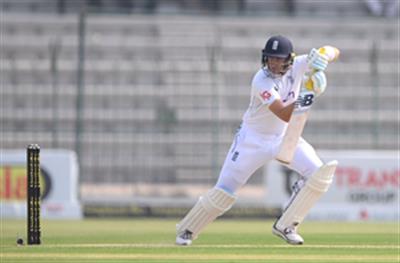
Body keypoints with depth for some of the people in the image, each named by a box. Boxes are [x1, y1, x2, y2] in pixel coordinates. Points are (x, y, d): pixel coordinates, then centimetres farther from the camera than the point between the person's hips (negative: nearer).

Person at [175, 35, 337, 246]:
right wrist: (302, 99, -52)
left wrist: (320, 59, -32)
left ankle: (285, 226, -2)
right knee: (225, 190, -7)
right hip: (254, 139, -5)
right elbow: (285, 115, -35)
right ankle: (186, 230, 14)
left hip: (284, 137, 5)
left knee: (318, 173, -14)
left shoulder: (298, 65, -13)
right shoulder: (262, 82, -28)